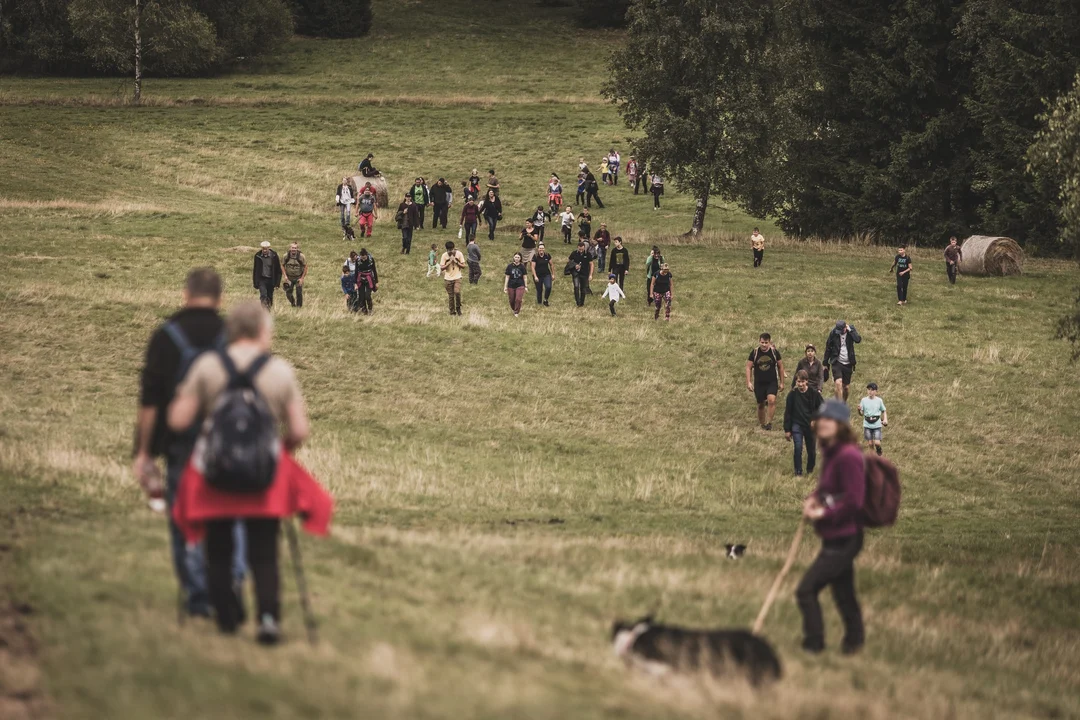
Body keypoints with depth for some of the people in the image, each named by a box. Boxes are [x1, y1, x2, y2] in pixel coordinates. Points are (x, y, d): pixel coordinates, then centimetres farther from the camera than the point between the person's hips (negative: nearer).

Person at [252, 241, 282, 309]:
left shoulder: (274, 256, -5)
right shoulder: (257, 256, -1)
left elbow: (278, 270, 1)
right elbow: (255, 269, 9)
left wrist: (278, 282, -3)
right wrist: (255, 281, 8)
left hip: (271, 280, 1)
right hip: (261, 279, -1)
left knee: (270, 297, 9)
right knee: (263, 295, -18)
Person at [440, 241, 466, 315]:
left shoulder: (459, 254, -5)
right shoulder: (444, 255, -4)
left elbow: (463, 266, -1)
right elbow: (442, 267, -7)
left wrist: (456, 262, -15)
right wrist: (449, 262, -18)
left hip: (457, 278, -1)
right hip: (448, 278, 1)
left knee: (457, 292, -20)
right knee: (450, 296, 3)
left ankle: (458, 308, 1)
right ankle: (452, 311, 16)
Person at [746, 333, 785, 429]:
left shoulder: (774, 352, -3)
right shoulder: (754, 352, -3)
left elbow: (780, 367, 7)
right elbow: (748, 367, 2)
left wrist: (782, 383, 7)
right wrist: (748, 382, -8)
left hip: (772, 382, -1)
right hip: (759, 383, 1)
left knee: (771, 400, -24)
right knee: (761, 405, 8)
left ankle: (769, 422, -19)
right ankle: (762, 424, 23)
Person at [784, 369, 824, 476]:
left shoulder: (814, 394, -6)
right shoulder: (792, 395, -5)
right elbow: (787, 412, 0)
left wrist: (815, 420, -13)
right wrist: (787, 430, -1)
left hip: (810, 426, 1)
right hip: (797, 424, -1)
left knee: (811, 450, 9)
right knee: (798, 447, -16)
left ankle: (810, 470, 32)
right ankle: (798, 473, -7)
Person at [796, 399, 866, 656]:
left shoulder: (848, 456, -21)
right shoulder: (830, 453, 9)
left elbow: (854, 502, -23)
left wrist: (824, 514, -17)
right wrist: (813, 499, 1)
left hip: (843, 539, -10)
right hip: (834, 538, 10)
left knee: (806, 589, -9)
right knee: (843, 593, 19)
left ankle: (813, 643, 1)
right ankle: (854, 640, 31)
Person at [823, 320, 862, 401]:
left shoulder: (851, 331, -4)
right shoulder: (834, 333, -6)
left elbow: (858, 340, -23)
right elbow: (828, 347, 4)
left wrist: (850, 330, -22)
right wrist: (826, 363, 7)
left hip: (848, 363, 2)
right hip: (837, 363, -2)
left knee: (846, 387, 9)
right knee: (838, 383, -19)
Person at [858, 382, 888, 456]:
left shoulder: (879, 400, -1)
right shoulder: (864, 400, -1)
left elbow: (884, 411, 8)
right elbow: (861, 413, 1)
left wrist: (885, 419, -7)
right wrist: (859, 409, -21)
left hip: (877, 424, -1)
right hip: (867, 424, 1)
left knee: (877, 443, -9)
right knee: (870, 443, 4)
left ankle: (879, 450, 22)